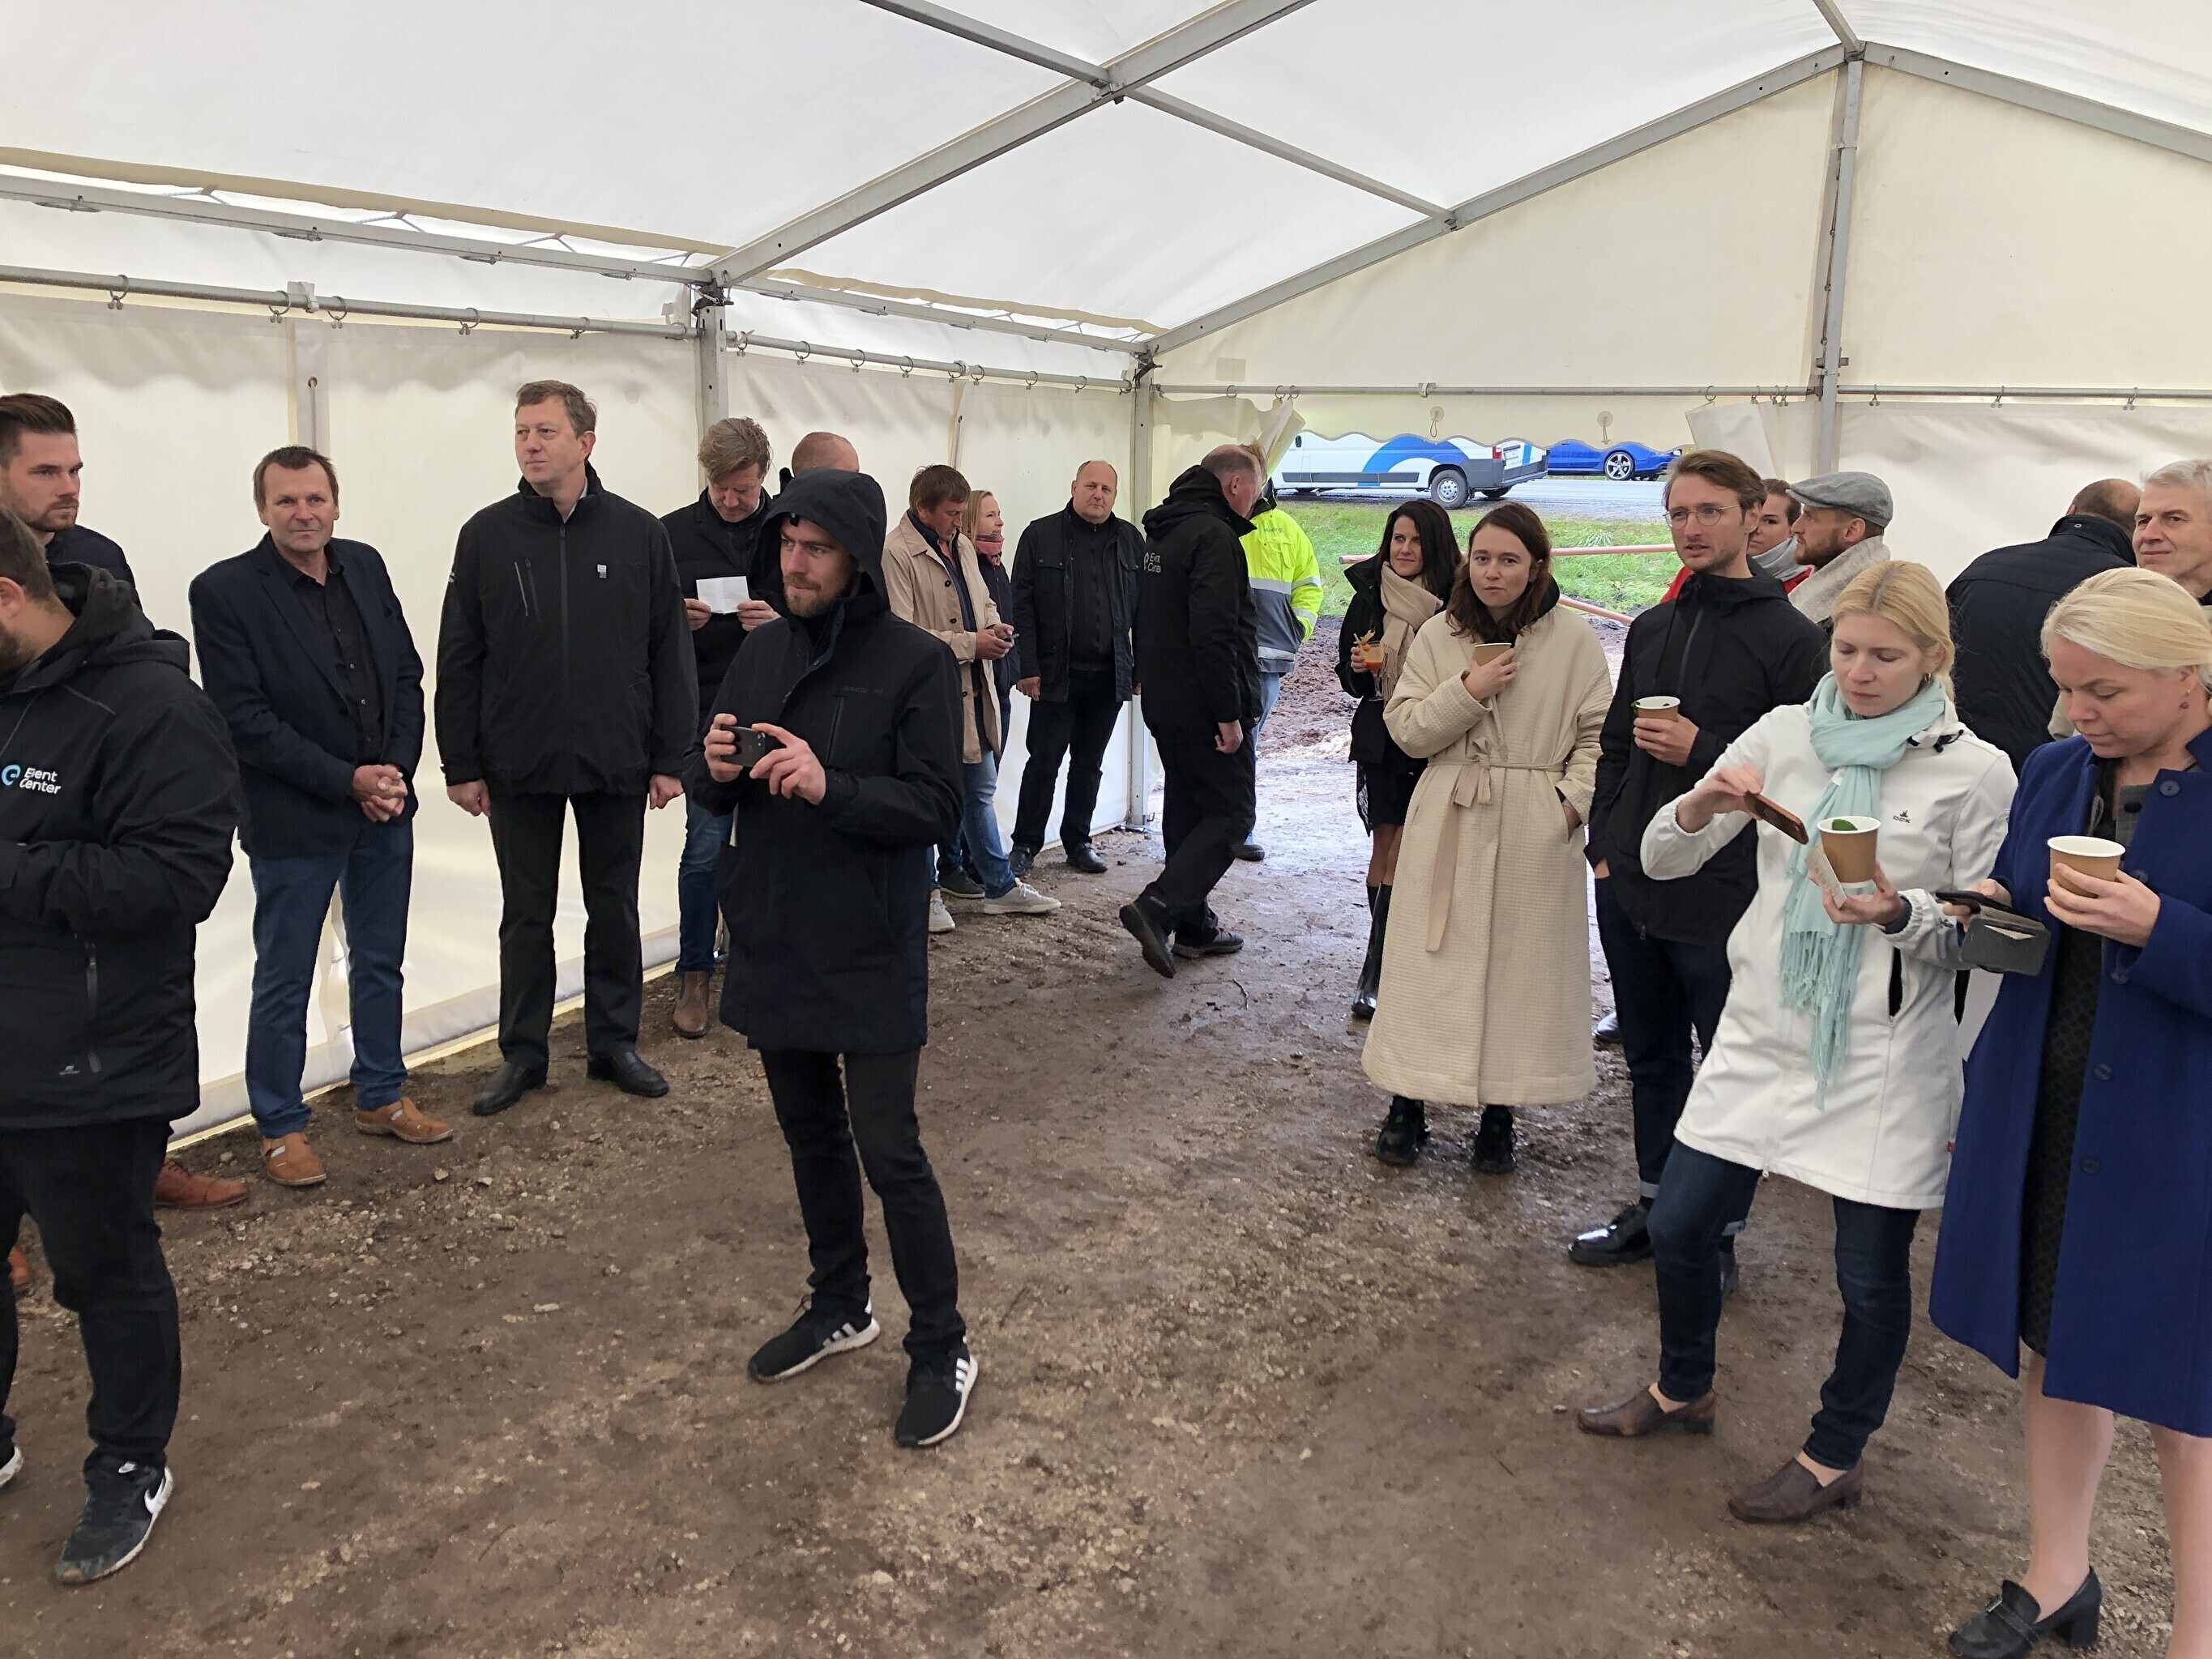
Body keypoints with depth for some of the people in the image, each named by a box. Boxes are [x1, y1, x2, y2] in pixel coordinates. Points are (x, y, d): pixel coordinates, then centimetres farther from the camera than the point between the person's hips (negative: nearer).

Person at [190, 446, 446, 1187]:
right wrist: (347, 782, -17)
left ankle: (380, 1096, 34)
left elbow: (408, 675, 6)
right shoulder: (224, 591, -11)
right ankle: (280, 1126, 23)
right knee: (284, 983, 8)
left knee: (380, 963, 18)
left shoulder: (365, 566, 4)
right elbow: (245, 720, -15)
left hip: (385, 807, 5)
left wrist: (397, 771, -7)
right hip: (294, 821, -5)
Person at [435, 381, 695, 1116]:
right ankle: (522, 1052, 24)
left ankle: (614, 1042, 26)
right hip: (519, 766, 0)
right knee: (526, 915, 11)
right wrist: (461, 765, -2)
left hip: (617, 765, 0)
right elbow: (458, 661, 2)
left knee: (615, 909, 11)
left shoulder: (639, 533, -1)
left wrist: (670, 758, -3)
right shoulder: (487, 536, 0)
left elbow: (670, 654, 0)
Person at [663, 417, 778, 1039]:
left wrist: (783, 622, -16)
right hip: (706, 714, -1)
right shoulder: (672, 533, 2)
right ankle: (694, 976, 13)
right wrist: (676, 618, -13)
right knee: (705, 847, -1)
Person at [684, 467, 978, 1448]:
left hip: (870, 959, -6)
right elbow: (708, 791, 10)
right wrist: (714, 771, -14)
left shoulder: (918, 664, -11)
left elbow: (935, 810, -15)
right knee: (810, 1136, 19)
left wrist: (829, 787, -29)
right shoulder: (763, 654, 6)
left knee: (890, 1153, -1)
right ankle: (840, 1307, 38)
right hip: (774, 945, 6)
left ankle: (941, 1348, 16)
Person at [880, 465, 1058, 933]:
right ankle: (926, 891, 19)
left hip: (974, 691, 8)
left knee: (981, 791, 17)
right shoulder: (896, 552, -16)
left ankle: (999, 886, 28)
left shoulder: (961, 546, 11)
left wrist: (995, 628, 2)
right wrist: (970, 644, -19)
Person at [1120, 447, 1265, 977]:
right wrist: (1228, 712, -22)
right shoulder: (1214, 536, -16)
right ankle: (1159, 907, -16)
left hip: (1164, 704, 10)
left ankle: (1193, 924, 21)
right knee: (1231, 814, -4)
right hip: (1204, 708, -10)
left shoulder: (1161, 533, 15)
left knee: (1186, 810, 15)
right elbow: (1214, 631, -25)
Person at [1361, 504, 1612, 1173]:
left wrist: (1575, 799, -11)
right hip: (1450, 826, 1)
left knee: (1521, 966, 6)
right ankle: (1407, 1103, 15)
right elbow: (1407, 729, 0)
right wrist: (1469, 691, -13)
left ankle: (1499, 1113, 19)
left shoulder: (1573, 639, -1)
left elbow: (1598, 735, 2)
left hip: (1536, 832, -1)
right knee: (1431, 963, 4)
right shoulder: (1437, 635, 4)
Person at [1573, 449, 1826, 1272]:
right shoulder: (1652, 627, 11)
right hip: (1632, 887, 6)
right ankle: (1654, 1205, 33)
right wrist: (1606, 841, 9)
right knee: (1650, 1058, 18)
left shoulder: (1790, 638, -9)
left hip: (1724, 900, -6)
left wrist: (1703, 754, -20)